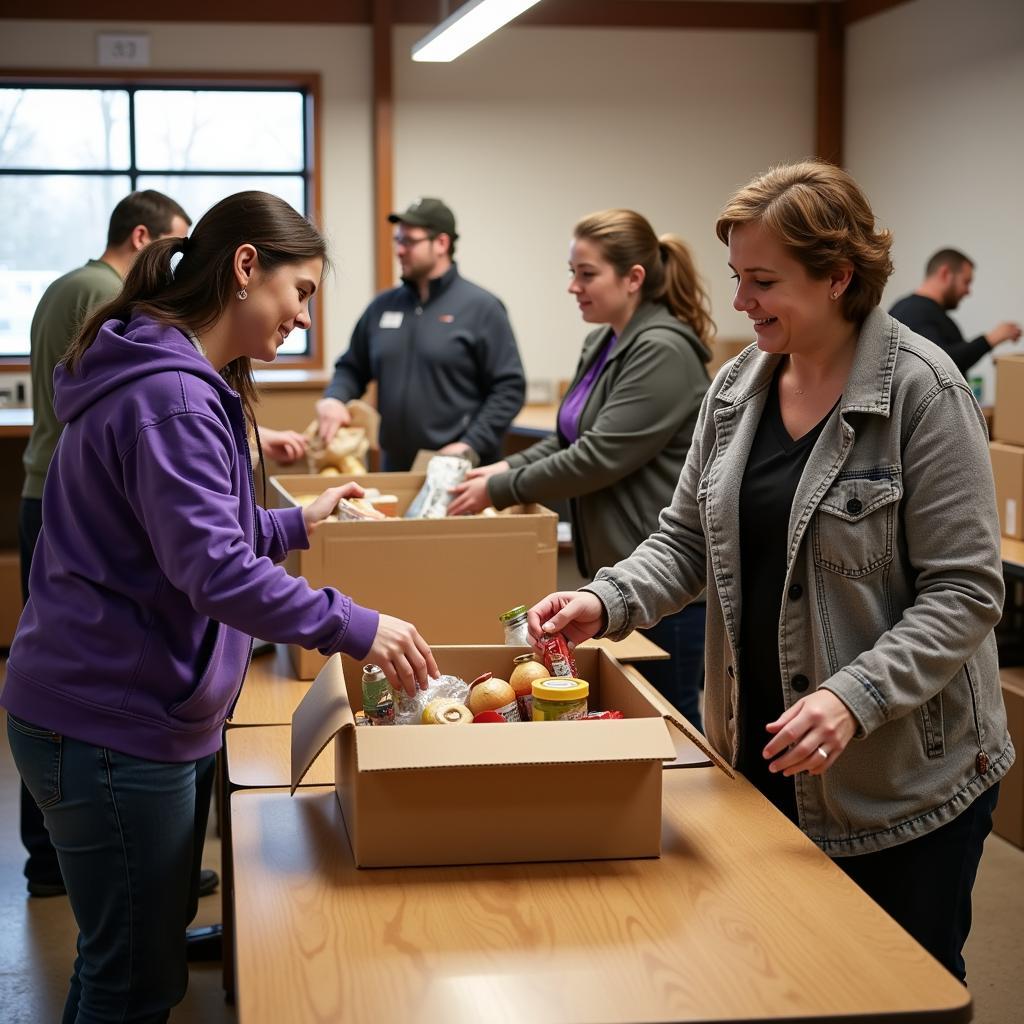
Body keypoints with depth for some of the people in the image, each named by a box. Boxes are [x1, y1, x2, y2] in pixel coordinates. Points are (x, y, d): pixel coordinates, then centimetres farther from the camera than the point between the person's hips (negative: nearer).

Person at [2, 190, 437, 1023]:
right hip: (113, 726, -11)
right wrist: (354, 629, -25)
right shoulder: (169, 397, -21)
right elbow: (212, 569, -29)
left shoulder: (183, 379, 14)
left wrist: (294, 526, 18)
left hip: (136, 711, 11)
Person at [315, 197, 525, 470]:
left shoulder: (481, 307, -4)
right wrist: (333, 398, -3)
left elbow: (510, 388, -8)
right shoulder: (382, 306, 11)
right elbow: (352, 367, 19)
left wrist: (471, 446, -16)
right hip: (395, 467, 5)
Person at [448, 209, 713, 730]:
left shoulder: (662, 352, -19)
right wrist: (509, 466, 2)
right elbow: (570, 439, 19)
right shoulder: (602, 344, 11)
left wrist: (501, 489, -15)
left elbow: (600, 457, -23)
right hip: (612, 565, 9)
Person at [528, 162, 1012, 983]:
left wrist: (856, 698, -27)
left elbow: (964, 591, -17)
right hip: (762, 757, 6)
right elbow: (686, 541, 8)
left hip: (902, 776, -5)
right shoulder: (736, 387, 4)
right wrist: (605, 603, -10)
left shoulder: (922, 391, -15)